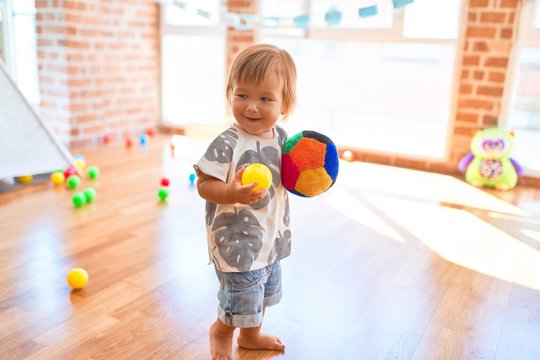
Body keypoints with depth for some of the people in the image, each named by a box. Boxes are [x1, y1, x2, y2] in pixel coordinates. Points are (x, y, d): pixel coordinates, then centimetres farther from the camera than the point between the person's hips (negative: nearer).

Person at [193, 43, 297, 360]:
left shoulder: (281, 138, -3)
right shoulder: (226, 144, -24)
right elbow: (204, 184, -22)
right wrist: (232, 194, -39)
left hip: (271, 236, 8)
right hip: (237, 241, -7)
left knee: (264, 293, 26)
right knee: (243, 298, 6)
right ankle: (221, 332, 40)